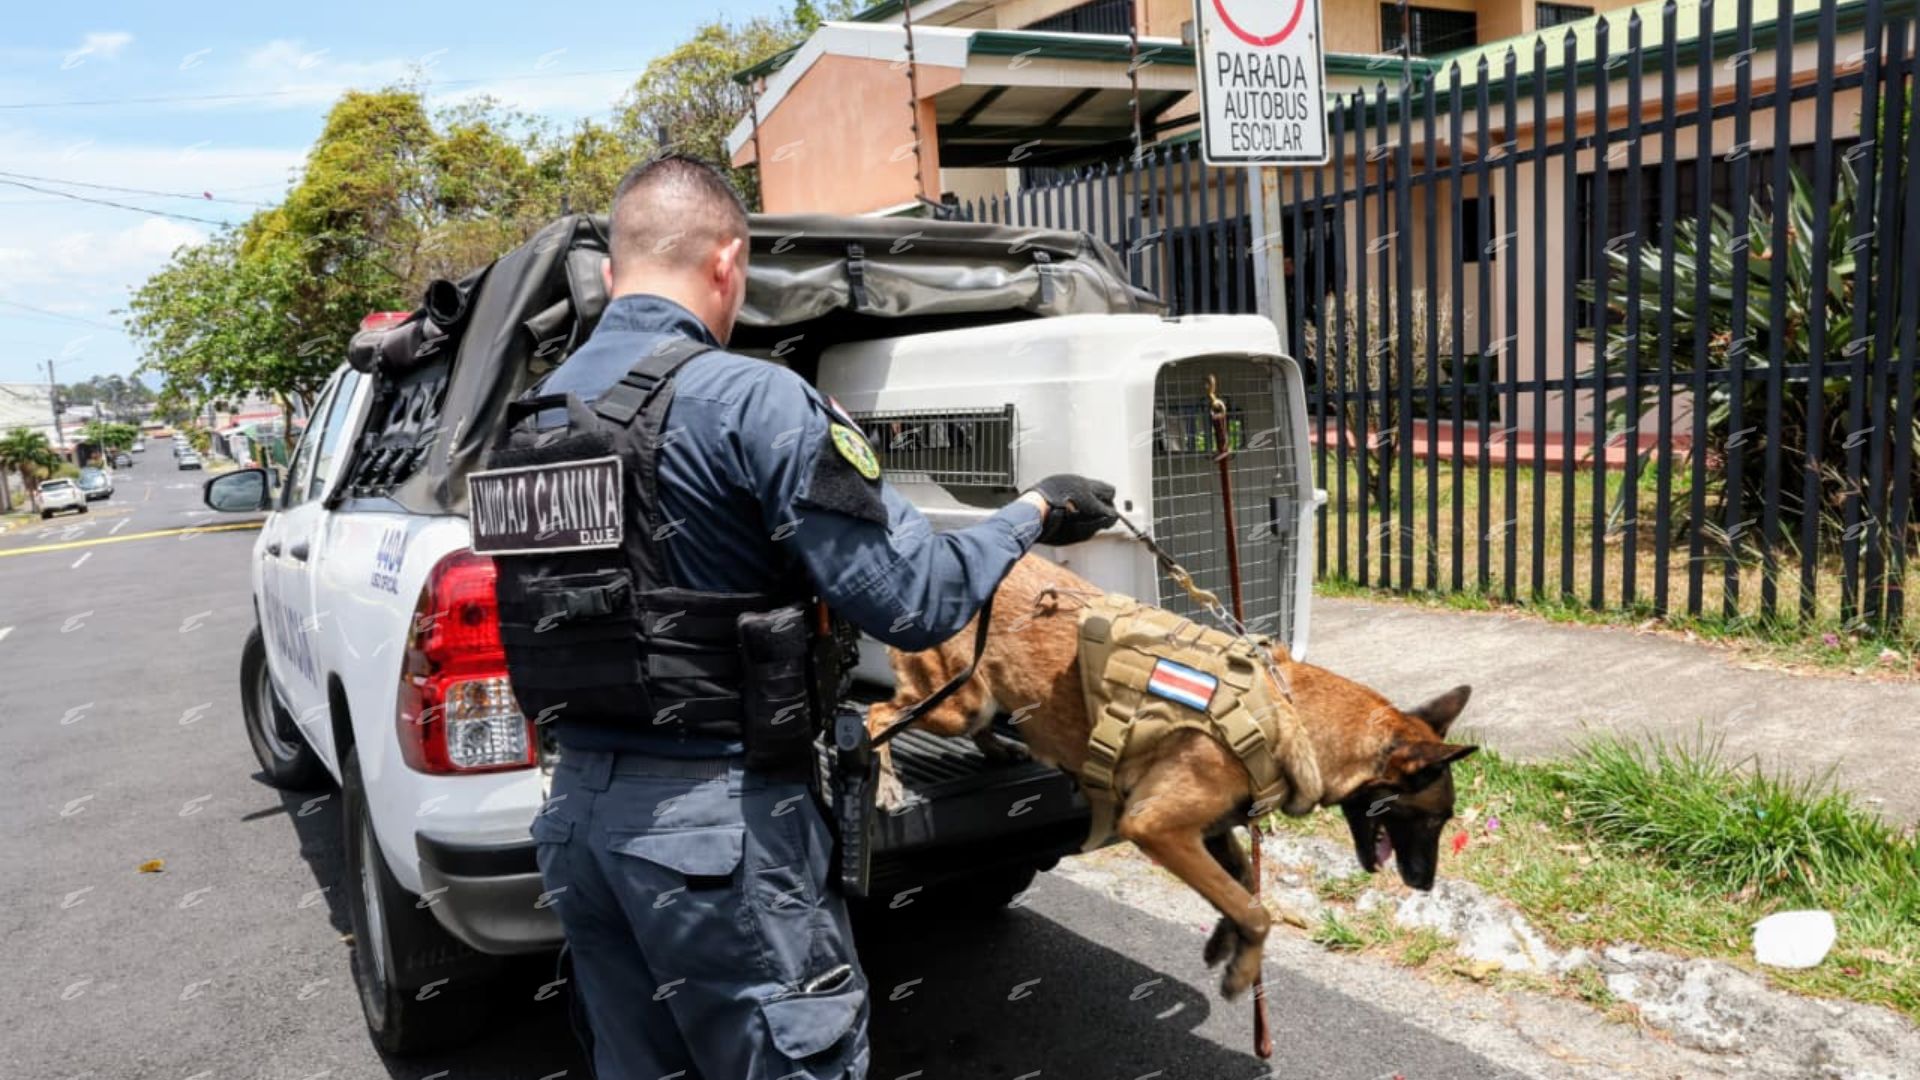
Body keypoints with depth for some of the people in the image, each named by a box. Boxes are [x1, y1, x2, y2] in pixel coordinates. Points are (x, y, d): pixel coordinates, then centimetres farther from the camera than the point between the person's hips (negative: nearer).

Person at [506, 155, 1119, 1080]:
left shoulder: (543, 411, 7)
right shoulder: (751, 399, -16)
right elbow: (914, 601, -19)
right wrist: (1031, 515, -2)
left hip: (579, 806, 8)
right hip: (714, 816, -8)